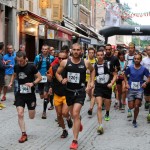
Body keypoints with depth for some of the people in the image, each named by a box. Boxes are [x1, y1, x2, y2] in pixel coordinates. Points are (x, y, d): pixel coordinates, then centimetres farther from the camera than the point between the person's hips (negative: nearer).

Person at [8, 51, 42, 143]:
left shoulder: (31, 67, -13)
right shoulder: (16, 67, 0)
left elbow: (40, 77, -7)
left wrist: (33, 83, -23)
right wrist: (11, 82, 4)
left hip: (30, 94, -3)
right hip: (20, 94, 3)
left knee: (32, 117, 6)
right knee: (20, 114, -10)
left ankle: (32, 108, 44)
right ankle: (24, 134, 1)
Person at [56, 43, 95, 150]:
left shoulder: (86, 63, -7)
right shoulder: (65, 62, -7)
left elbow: (92, 70, 15)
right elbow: (58, 73, 7)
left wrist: (92, 82, 5)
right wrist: (61, 80, -13)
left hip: (80, 92, -3)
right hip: (69, 91, 3)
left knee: (75, 114, -15)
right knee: (73, 114, 19)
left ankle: (75, 141, -10)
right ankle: (79, 121, 58)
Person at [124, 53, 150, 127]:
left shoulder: (144, 69, -4)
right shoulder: (130, 68, -1)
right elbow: (125, 75, 13)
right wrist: (126, 83, -1)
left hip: (139, 90, -1)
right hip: (131, 89, 1)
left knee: (136, 106, -10)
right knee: (131, 107, 0)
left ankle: (134, 121, 11)